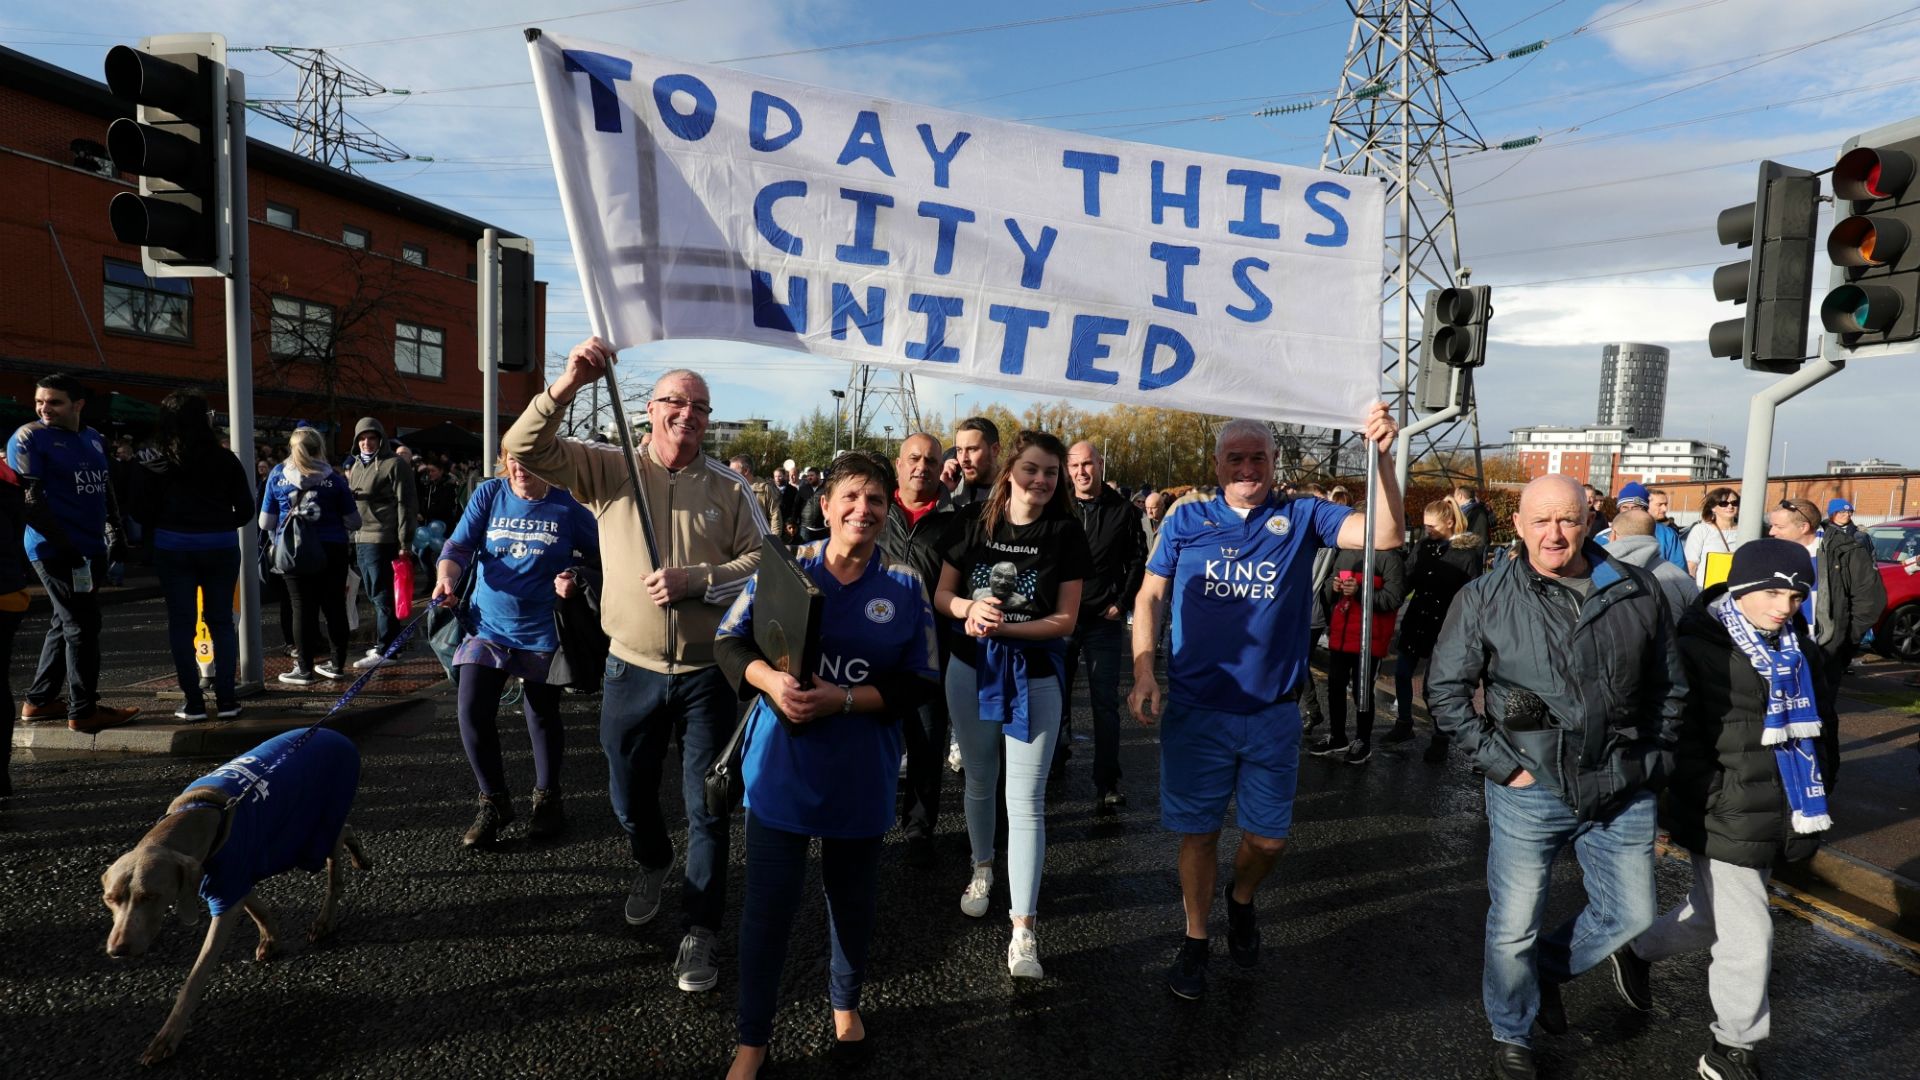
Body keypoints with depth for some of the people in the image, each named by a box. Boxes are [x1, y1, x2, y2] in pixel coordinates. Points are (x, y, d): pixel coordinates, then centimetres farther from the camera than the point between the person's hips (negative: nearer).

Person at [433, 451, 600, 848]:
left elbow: (603, 552, 0)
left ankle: (547, 798, 34)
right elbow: (459, 545, -6)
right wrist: (445, 578, -24)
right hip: (488, 625, 2)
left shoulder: (567, 507, -6)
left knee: (543, 717, 12)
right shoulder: (489, 494, -2)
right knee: (473, 715, -7)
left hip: (541, 632, -1)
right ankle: (494, 803, 15)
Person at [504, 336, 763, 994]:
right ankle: (652, 864, 50)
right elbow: (526, 449, -9)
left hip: (708, 675, -1)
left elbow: (761, 563, -5)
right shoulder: (609, 471, 1)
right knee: (629, 795, 18)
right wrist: (569, 384, -22)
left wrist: (693, 580, -19)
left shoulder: (729, 488, 1)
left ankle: (699, 930, 21)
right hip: (632, 669, 2)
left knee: (708, 808, 4)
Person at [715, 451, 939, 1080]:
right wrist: (770, 680, -22)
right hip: (781, 766, 0)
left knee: (853, 898, 19)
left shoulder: (906, 586, -5)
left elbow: (921, 682, -6)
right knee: (768, 905, 5)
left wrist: (842, 699, -19)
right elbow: (729, 641, -2)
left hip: (861, 774, 1)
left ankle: (845, 1003, 46)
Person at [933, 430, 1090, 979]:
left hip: (1034, 679, -3)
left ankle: (1023, 930, 2)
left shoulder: (1066, 533, -8)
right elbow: (941, 595, 2)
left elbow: (1065, 619, -9)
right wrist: (970, 608, -19)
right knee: (980, 780, 20)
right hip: (969, 671, 3)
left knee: (1025, 800, -3)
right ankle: (982, 868, 44)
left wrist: (1004, 626, -22)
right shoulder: (974, 524, -3)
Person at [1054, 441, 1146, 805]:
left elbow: (1138, 562, 6)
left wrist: (1122, 603, -2)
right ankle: (1055, 760, 32)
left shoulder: (1123, 511, 1)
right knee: (1057, 696, 12)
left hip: (1104, 621, -1)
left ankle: (1107, 783, 2)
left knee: (1105, 703, -1)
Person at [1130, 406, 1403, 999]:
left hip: (1273, 713, 1)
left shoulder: (1302, 517, -1)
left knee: (1269, 838, 12)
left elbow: (1385, 536, -14)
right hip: (1195, 711, -1)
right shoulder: (1187, 520, 0)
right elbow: (1149, 597, 4)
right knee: (1199, 832, 9)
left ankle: (1241, 899, 45)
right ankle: (1195, 940, 30)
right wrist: (1144, 673, -7)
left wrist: (1383, 458, -28)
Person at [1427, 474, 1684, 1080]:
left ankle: (1546, 969, 42)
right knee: (1514, 928, 8)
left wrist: (1649, 758, 6)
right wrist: (1502, 764, -9)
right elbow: (1445, 691, -5)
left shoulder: (1638, 592, 0)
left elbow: (1669, 687, 11)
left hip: (1623, 790, 3)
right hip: (1530, 790, -3)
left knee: (1630, 915, 15)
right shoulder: (1484, 598, -8)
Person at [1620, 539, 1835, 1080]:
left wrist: (1815, 801, 15)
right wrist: (1721, 802, -17)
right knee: (1749, 937, 1)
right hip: (1726, 820, -7)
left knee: (1712, 912, 22)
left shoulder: (1796, 649, 6)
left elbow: (1815, 723, 17)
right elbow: (1681, 737, -17)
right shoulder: (1700, 648, -17)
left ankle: (1638, 951, 46)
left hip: (1776, 817, 8)